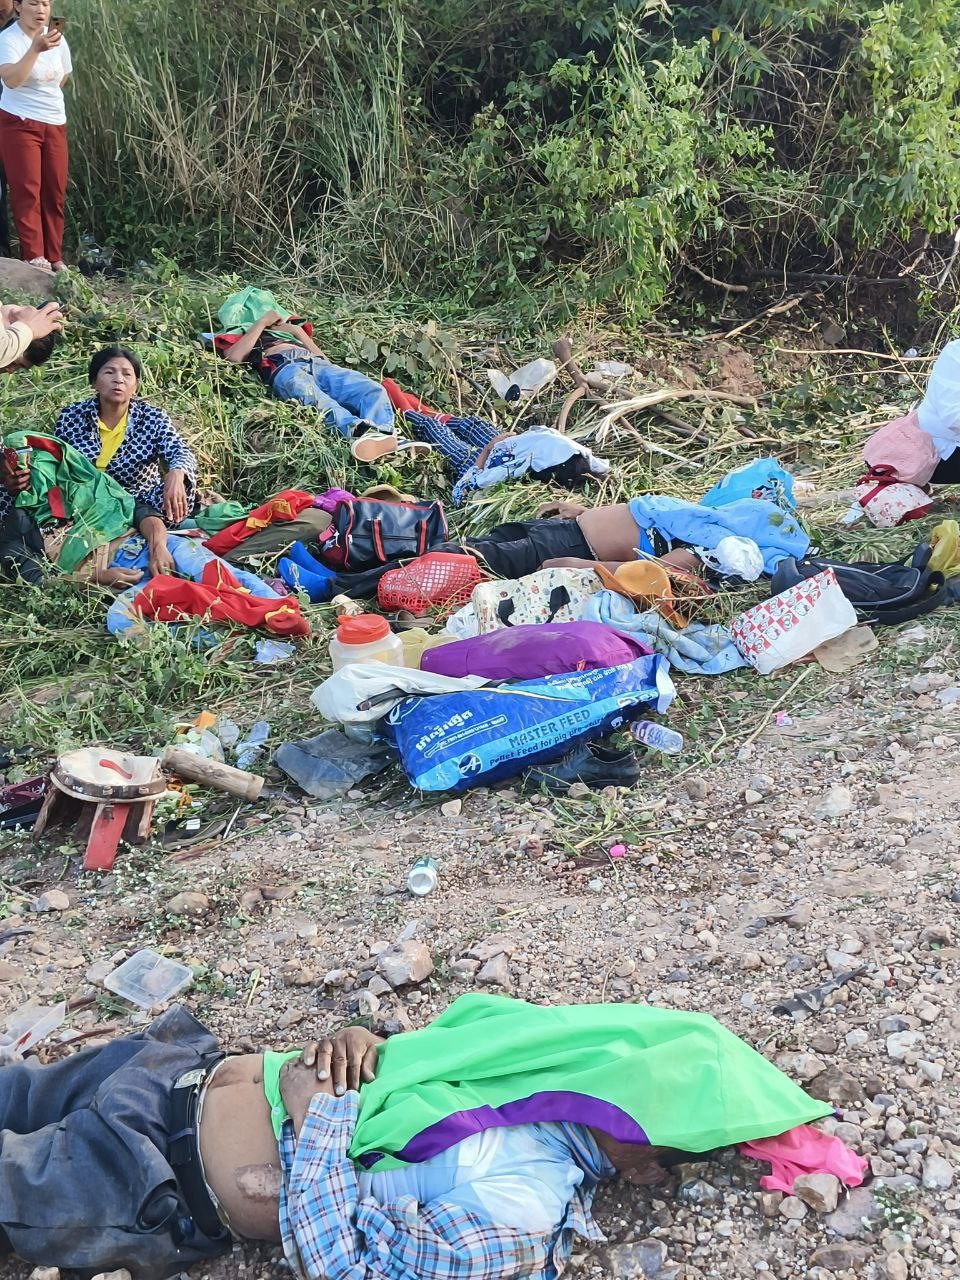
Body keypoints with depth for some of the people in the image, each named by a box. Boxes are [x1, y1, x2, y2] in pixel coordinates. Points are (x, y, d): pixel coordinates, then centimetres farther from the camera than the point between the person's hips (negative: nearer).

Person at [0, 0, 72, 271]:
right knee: (27, 193, -9)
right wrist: (36, 48, -37)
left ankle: (54, 259, 13)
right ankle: (35, 259, -12)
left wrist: (44, 101, 13)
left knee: (55, 195, 6)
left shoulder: (57, 38, 7)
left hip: (55, 125, 6)